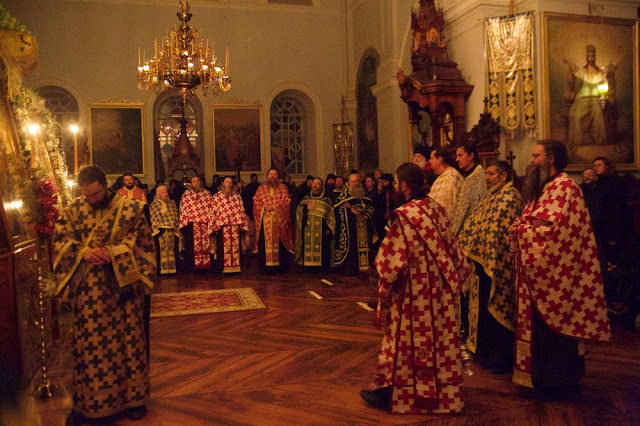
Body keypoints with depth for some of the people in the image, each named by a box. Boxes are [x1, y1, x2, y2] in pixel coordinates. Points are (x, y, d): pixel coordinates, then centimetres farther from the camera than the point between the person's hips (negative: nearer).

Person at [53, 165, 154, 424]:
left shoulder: (130, 208, -4)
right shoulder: (73, 210, 5)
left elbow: (141, 242, -6)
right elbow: (60, 241, 0)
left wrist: (113, 253, -20)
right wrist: (83, 252, -18)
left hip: (123, 287, -2)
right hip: (87, 291, 2)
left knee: (127, 341, 8)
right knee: (88, 345, 9)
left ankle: (133, 396, 23)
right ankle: (86, 402, 24)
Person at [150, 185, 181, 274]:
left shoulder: (172, 203, 13)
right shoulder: (153, 204, 3)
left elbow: (176, 217, 13)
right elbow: (153, 219, -1)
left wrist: (177, 228, 6)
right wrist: (155, 229, -10)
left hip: (172, 230, 3)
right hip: (160, 230, -3)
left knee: (171, 249, 6)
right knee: (161, 250, -1)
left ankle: (171, 268, 12)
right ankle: (162, 269, 4)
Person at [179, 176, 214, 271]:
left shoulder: (208, 194, 10)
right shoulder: (186, 195, 7)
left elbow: (211, 209, 8)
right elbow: (183, 210, 3)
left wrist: (211, 222, 0)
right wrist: (184, 223, -5)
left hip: (205, 225, 1)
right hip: (191, 225, -1)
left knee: (205, 245, 4)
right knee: (192, 247, 2)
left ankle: (206, 265, 13)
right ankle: (191, 266, 10)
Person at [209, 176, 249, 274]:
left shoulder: (237, 196, 13)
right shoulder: (216, 196, 7)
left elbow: (242, 211, 11)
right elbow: (213, 212, 3)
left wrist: (243, 225, 5)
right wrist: (212, 227, -3)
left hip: (235, 226, 2)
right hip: (222, 227, -2)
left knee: (236, 247, 3)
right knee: (223, 248, 0)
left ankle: (235, 268, 10)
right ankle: (224, 268, 5)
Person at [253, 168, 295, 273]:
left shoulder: (283, 188, 11)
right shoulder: (261, 188, 14)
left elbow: (286, 201, 1)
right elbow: (256, 201, 8)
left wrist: (275, 206, -11)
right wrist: (264, 207, -10)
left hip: (279, 220, -1)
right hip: (265, 220, 1)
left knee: (279, 242, -4)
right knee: (266, 242, -3)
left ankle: (281, 266, 2)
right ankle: (268, 266, 2)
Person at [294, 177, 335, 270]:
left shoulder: (326, 199, 9)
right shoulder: (306, 198, 17)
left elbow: (330, 213, 3)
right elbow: (298, 209, 12)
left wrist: (328, 227, -7)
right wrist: (306, 208, -9)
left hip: (321, 227, -2)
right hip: (308, 227, 2)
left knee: (321, 248, -8)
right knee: (308, 246, -3)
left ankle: (323, 267, -2)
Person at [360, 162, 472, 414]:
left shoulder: (405, 215, -20)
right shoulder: (437, 209, 1)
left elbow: (394, 259, -17)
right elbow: (451, 249, 7)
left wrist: (384, 287, -3)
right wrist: (453, 279, 17)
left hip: (413, 291, -7)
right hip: (439, 290, 7)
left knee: (407, 340, 5)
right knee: (439, 337, 16)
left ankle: (393, 394, 19)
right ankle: (443, 391, 29)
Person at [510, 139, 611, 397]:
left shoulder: (564, 186, -14)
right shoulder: (544, 187, 16)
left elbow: (553, 229, -23)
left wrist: (521, 228, -12)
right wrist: (520, 226, -1)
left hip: (556, 274, -9)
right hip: (540, 273, 9)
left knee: (555, 327, 1)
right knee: (541, 326, 14)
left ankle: (561, 383, 14)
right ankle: (545, 378, 25)